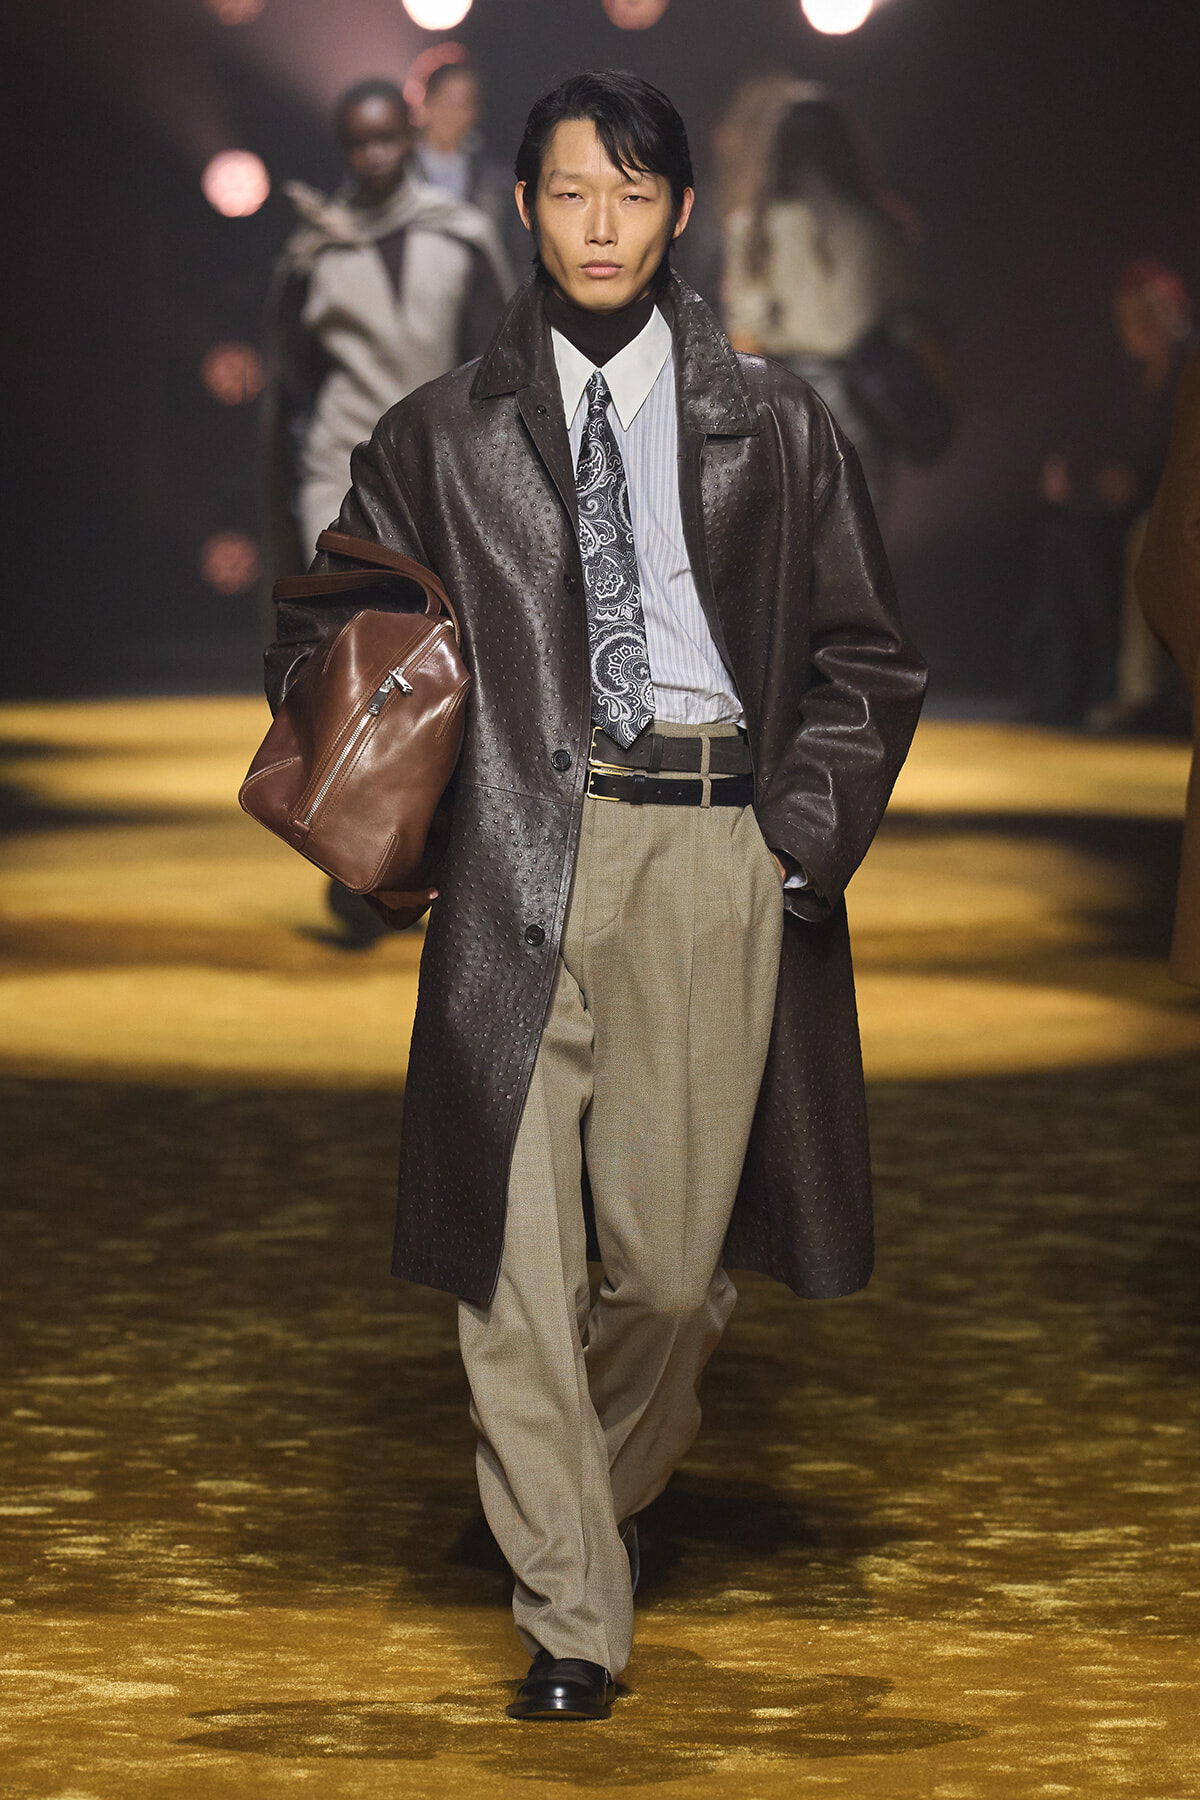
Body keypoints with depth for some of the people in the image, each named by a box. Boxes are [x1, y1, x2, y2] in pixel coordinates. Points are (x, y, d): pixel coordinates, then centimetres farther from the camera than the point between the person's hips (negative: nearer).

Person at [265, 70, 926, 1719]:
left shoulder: (772, 427, 11)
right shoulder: (443, 436, 11)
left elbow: (868, 663, 12)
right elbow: (325, 633, 17)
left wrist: (803, 834, -1)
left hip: (713, 854, 0)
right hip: (516, 858, 0)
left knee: (669, 1254, 1)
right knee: (516, 1253, -4)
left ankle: (602, 1495, 32)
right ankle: (571, 1621, 5)